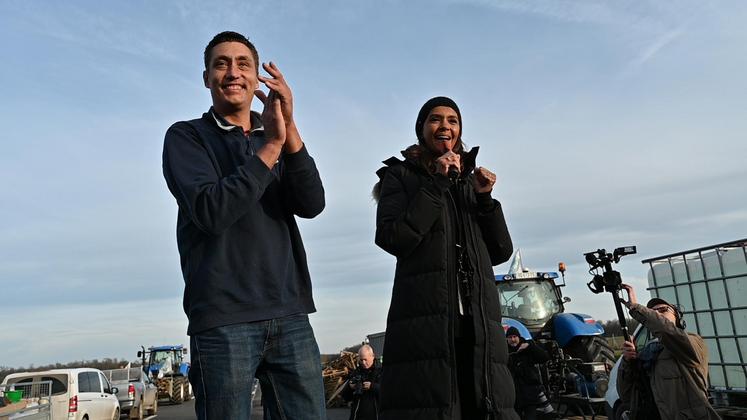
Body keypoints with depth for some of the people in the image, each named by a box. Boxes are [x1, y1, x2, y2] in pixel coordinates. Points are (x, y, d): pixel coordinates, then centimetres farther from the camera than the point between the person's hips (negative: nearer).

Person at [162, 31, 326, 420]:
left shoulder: (283, 140, 15)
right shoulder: (187, 136, 5)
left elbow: (312, 205, -3)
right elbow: (211, 212, -12)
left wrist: (289, 131, -15)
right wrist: (270, 147, -16)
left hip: (289, 314, 3)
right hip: (223, 317, -3)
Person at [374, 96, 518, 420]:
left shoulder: (470, 180, 23)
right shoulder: (400, 175, 10)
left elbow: (501, 252, 17)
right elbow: (391, 239, -8)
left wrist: (485, 198, 4)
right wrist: (436, 184, -7)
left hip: (479, 319, 5)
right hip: (425, 317, -4)